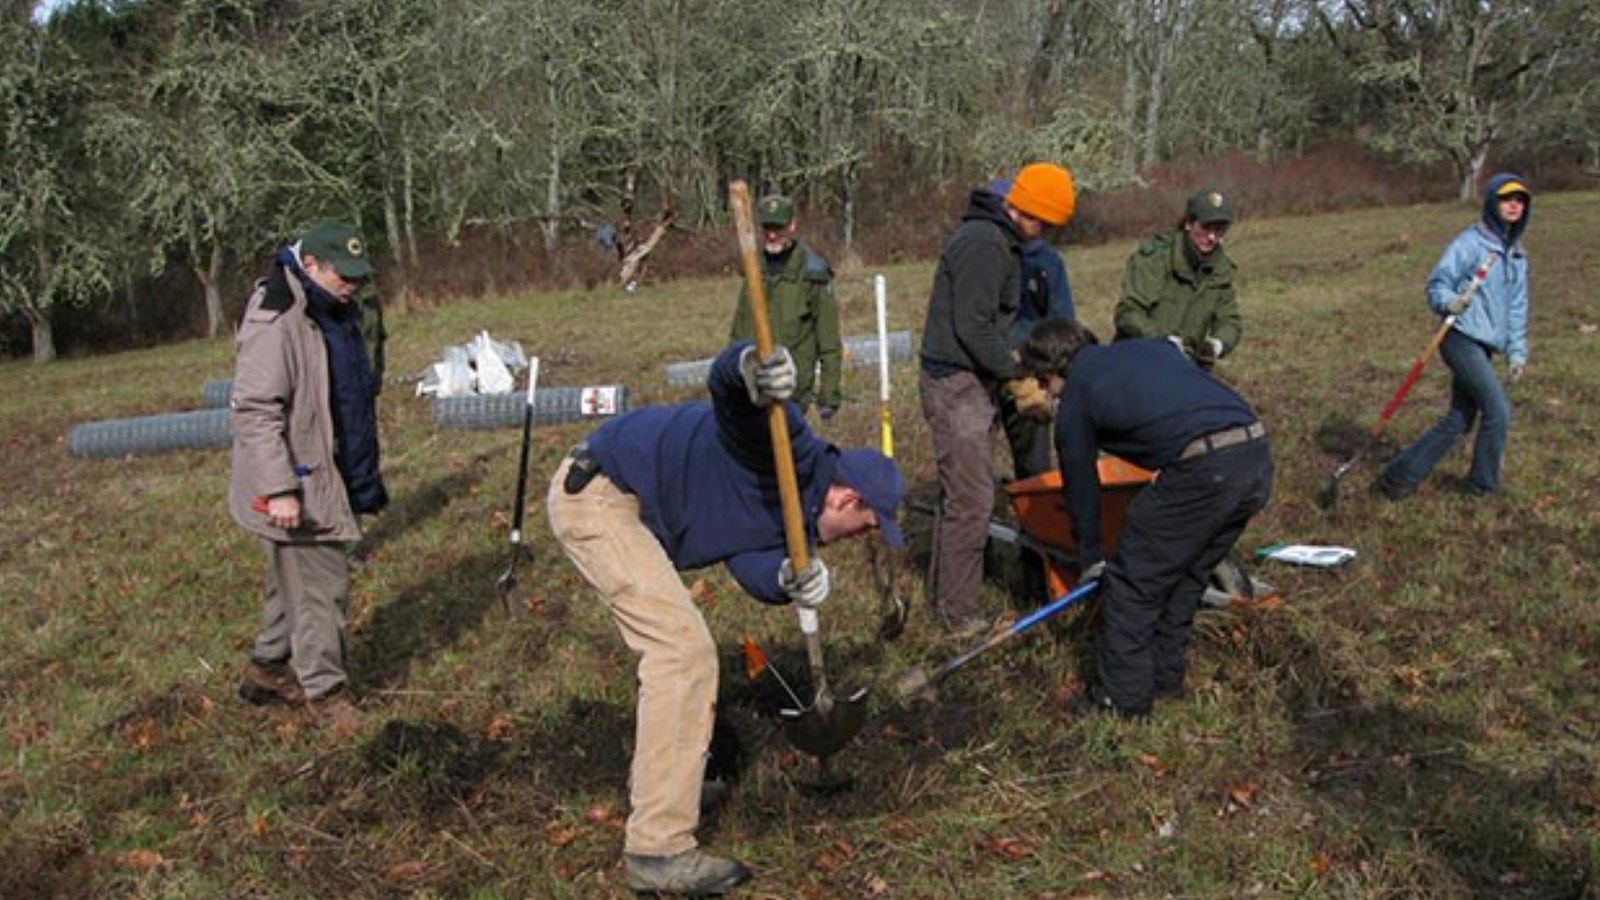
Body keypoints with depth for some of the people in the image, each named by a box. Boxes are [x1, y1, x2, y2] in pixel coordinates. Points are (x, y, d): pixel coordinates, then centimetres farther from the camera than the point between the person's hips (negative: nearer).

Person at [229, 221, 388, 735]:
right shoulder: (276, 323, -21)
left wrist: (367, 476, 26)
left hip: (331, 479, 10)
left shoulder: (338, 314, 11)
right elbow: (254, 410, -24)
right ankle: (324, 689, 9)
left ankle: (268, 668, 33)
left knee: (294, 579, 19)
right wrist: (278, 489, -27)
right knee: (321, 586, -4)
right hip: (299, 488, -10)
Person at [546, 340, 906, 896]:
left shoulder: (794, 513, 12)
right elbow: (725, 384, -32)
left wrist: (790, 580, -28)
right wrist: (751, 371, -55)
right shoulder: (792, 452, -16)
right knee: (683, 650, -15)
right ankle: (658, 849, -13)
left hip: (618, 505, 11)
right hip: (596, 495, -11)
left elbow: (749, 562, -6)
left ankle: (658, 776, 46)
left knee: (669, 644, 25)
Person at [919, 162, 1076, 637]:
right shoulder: (983, 242, -17)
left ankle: (946, 593, 26)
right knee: (971, 499, -9)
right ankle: (960, 612, -3)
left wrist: (1013, 367, 12)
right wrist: (1020, 383, -18)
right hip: (957, 383, -11)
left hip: (970, 382, 11)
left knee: (962, 492, 16)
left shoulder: (997, 241, 16)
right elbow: (972, 327, -23)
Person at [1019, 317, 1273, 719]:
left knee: (1131, 583, 11)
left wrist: (1091, 560, 34)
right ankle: (1166, 676, 38)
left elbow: (1081, 488, 19)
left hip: (1202, 470, -7)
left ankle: (1124, 696, 20)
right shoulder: (1154, 347, 27)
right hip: (1259, 458, 8)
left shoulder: (1074, 403, 10)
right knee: (1186, 577, 25)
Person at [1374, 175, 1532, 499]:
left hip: (1485, 347, 8)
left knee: (1458, 421, 6)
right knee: (1498, 411, -10)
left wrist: (1517, 351, 15)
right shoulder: (1470, 242, -7)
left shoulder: (1517, 254, 17)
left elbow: (1517, 308, 21)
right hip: (1462, 339, -8)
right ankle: (1484, 485, 8)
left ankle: (1400, 474, 12)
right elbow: (1438, 284, -8)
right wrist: (1449, 302, -30)